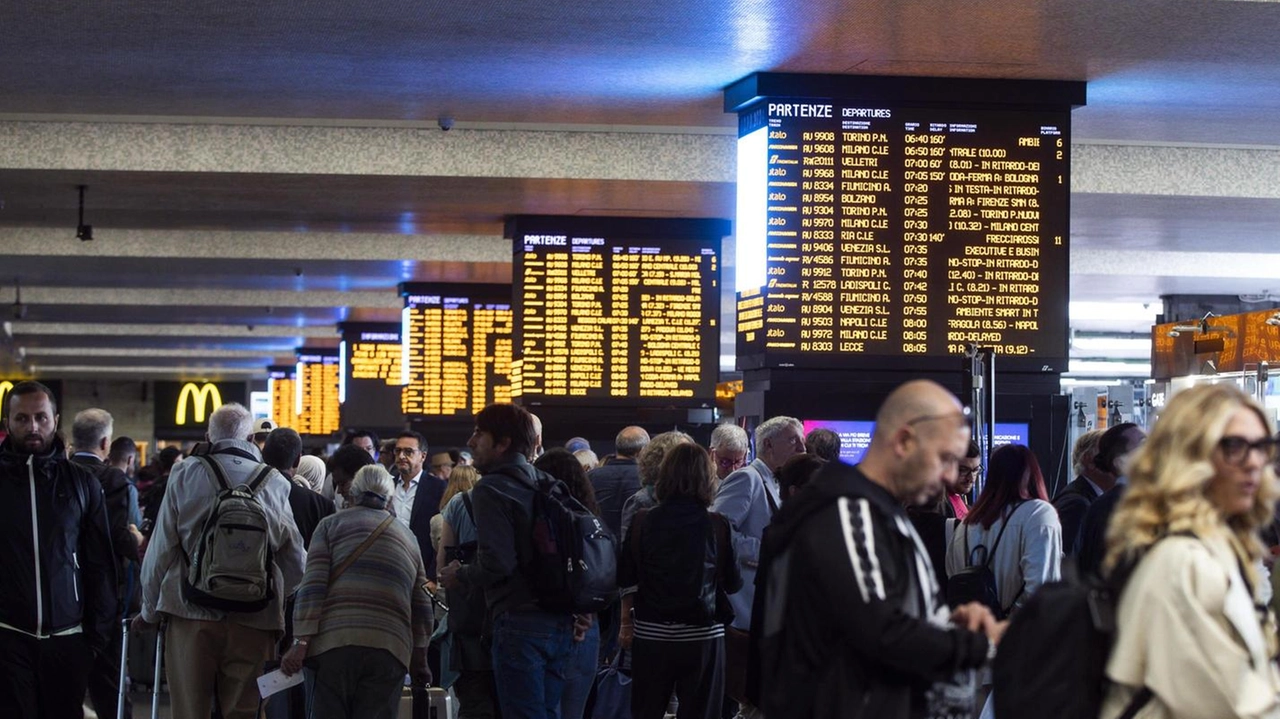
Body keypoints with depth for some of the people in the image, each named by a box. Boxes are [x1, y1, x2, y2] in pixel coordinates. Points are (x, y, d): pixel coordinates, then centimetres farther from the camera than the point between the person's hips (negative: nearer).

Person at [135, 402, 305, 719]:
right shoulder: (274, 483, 5)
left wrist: (150, 610, 13)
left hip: (191, 613, -1)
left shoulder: (185, 475, 2)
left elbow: (161, 548, 2)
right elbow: (296, 560, 7)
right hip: (253, 621, 1)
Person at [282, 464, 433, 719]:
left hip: (334, 641, -2)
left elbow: (312, 585, 0)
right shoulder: (408, 536, 24)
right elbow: (422, 605, 21)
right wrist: (419, 659, 30)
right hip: (391, 648, 2)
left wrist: (301, 641, -5)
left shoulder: (331, 524, 14)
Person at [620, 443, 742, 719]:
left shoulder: (643, 522, -3)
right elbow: (733, 582, 1)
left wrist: (626, 622, 15)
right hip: (702, 634, -1)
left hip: (651, 634, 1)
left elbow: (627, 580, 3)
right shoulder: (716, 525, -7)